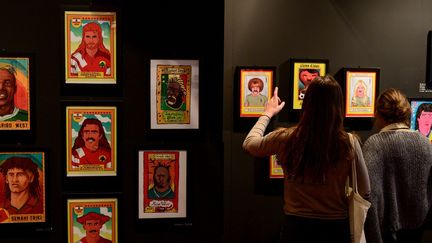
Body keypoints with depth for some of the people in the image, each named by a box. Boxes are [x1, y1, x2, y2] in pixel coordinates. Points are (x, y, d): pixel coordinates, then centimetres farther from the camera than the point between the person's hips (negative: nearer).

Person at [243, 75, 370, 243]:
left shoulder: (285, 138, -13)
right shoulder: (349, 143, -15)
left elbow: (249, 144, 7)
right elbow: (364, 192, -6)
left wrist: (268, 113, 20)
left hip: (296, 227, 0)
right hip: (336, 228, 0)